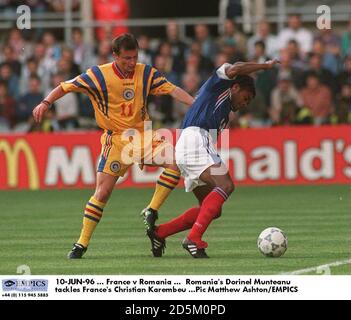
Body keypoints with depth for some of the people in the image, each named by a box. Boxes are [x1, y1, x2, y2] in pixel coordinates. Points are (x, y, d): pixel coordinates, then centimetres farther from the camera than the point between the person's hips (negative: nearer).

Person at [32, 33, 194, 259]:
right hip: (116, 139, -3)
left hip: (143, 135, 3)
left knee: (176, 162, -20)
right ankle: (82, 244, 4)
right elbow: (66, 87, -4)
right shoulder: (100, 75, -8)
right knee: (102, 192, -8)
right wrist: (46, 103, -18)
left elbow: (173, 90, -6)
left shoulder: (146, 73, 0)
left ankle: (151, 213, -8)